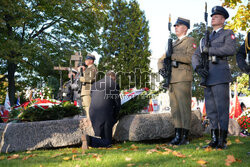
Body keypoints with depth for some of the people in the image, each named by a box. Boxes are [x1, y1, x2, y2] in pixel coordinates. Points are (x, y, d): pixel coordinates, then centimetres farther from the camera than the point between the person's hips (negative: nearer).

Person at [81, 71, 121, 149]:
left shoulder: (94, 85, 15)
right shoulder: (114, 85, -1)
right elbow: (117, 104, 1)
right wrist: (115, 116, 20)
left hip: (93, 115, 6)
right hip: (105, 115, -6)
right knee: (107, 143, 3)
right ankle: (88, 139, -20)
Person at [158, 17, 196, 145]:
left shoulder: (190, 41, 4)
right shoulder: (173, 44, 25)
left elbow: (190, 57, -14)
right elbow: (161, 60, 22)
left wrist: (172, 56, -15)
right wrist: (161, 67, 0)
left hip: (183, 79, -7)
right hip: (171, 80, 7)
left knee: (184, 107, -6)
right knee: (175, 108, 6)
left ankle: (185, 137, -2)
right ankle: (178, 135, 11)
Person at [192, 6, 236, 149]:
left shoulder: (228, 34, 6)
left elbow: (231, 50, -15)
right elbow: (196, 56, 14)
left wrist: (209, 50, -12)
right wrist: (198, 68, -8)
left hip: (221, 76, -6)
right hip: (208, 78, 6)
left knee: (222, 109, -6)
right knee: (211, 110, 6)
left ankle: (223, 141, 0)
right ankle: (215, 140, 13)